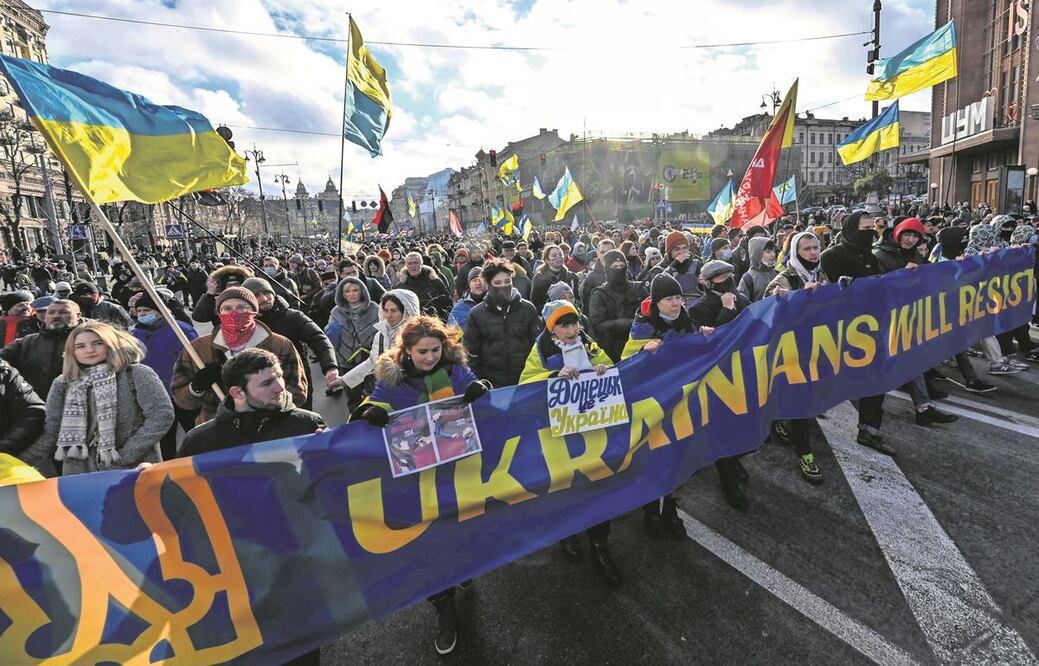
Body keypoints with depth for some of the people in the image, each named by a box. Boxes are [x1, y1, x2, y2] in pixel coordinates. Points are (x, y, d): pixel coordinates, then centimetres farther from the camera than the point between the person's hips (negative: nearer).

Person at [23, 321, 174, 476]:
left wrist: (127, 455, -15)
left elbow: (162, 415, -13)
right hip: (79, 474, 4)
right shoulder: (63, 384, 10)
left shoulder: (137, 374, -4)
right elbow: (51, 432, 9)